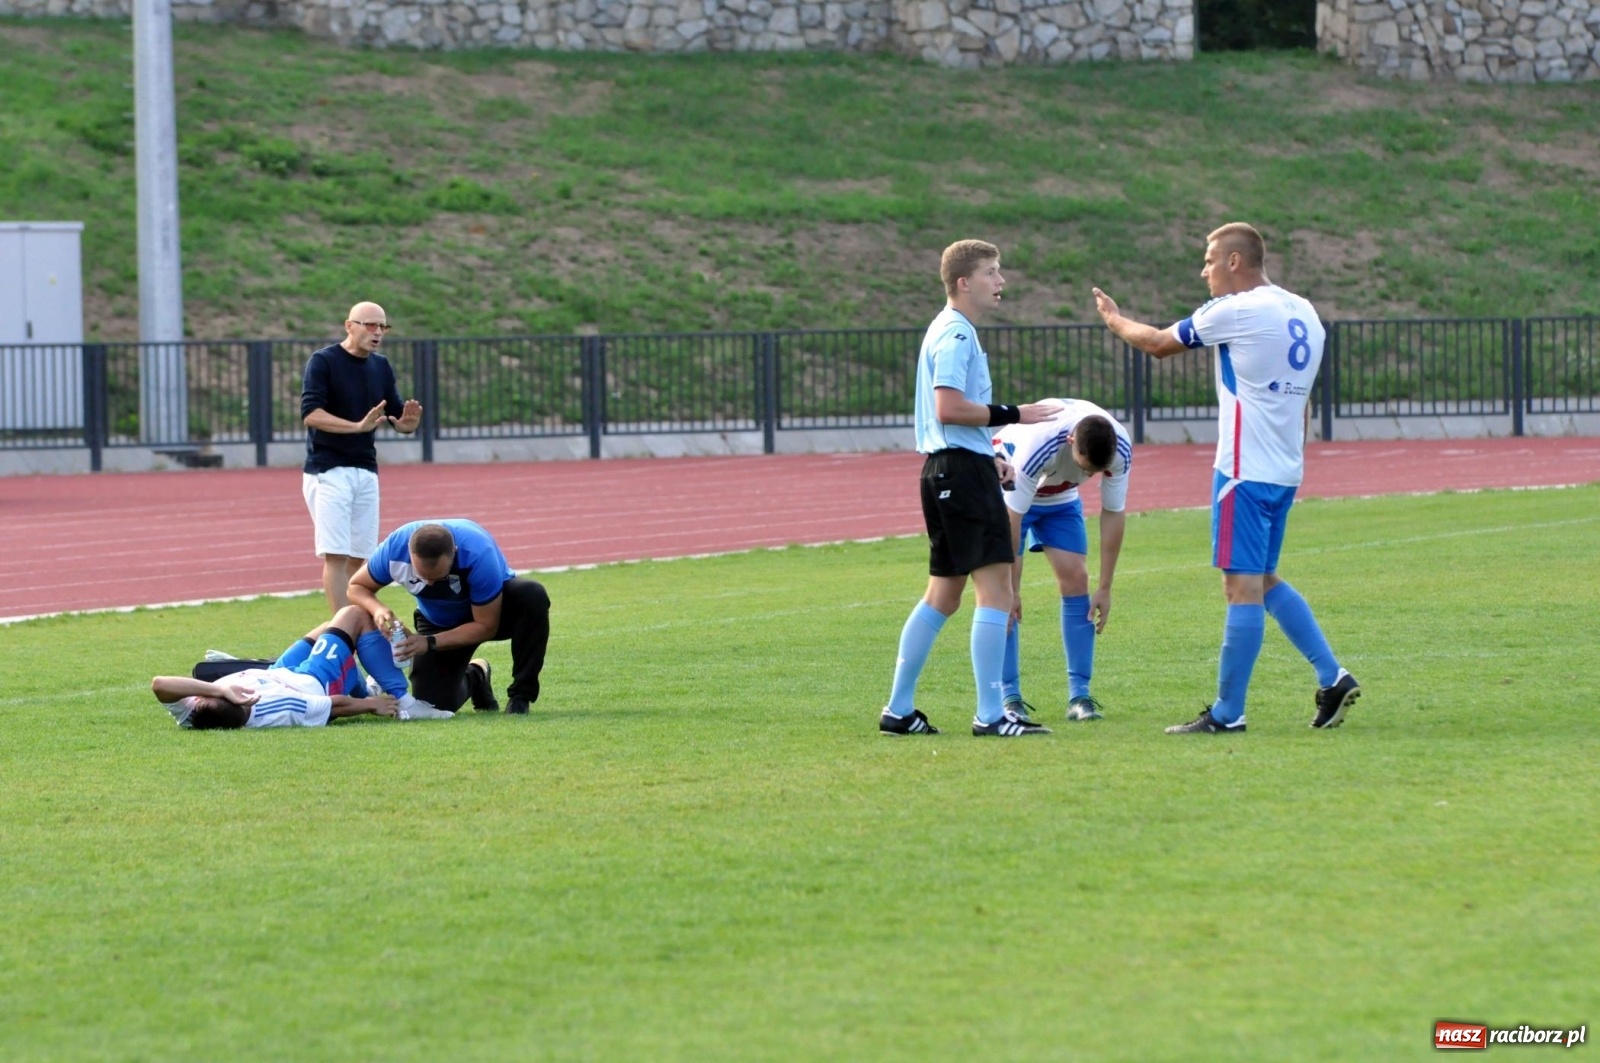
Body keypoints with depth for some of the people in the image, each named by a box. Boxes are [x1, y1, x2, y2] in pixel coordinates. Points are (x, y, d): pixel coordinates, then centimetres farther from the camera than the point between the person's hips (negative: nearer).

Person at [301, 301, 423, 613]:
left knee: (360, 557, 6)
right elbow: (310, 413, -19)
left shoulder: (381, 367, 11)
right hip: (328, 470, -6)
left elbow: (397, 419, 12)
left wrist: (407, 422, -13)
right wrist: (358, 426, -31)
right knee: (336, 555, -12)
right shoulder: (323, 362, -8)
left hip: (366, 471, 6)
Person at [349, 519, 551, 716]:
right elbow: (357, 587, -11)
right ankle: (474, 679, 25)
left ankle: (521, 694, -20)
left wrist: (429, 643, -33)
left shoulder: (479, 554, -38)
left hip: (491, 612, -2)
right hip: (438, 622, 3)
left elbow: (486, 627, -26)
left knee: (533, 595, -36)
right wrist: (377, 610, -34)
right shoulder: (395, 548, -31)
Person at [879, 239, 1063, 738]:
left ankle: (899, 710, 16)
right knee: (994, 585, -11)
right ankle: (991, 714, -13)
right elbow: (950, 409, -23)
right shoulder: (955, 335, -13)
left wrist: (988, 456, 23)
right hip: (961, 470, -11)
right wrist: (1015, 415, -19)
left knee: (944, 594, 14)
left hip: (947, 471, 11)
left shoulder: (953, 332, 20)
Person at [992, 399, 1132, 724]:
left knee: (1075, 580, -9)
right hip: (1009, 487, -4)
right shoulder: (1039, 444, -41)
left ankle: (1079, 694, -5)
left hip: (1061, 497, 4)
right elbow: (1013, 517, -33)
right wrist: (1011, 589, -28)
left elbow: (1113, 514, -15)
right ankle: (1008, 695, -10)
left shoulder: (1120, 449, -28)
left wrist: (1105, 588, -12)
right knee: (1004, 588, -15)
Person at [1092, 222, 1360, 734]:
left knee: (1242, 586, -6)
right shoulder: (1303, 314, 12)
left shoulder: (1237, 311, -12)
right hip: (1285, 471, 8)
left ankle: (1227, 712, -3)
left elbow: (1158, 344, 0)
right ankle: (1333, 678, 11)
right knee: (1264, 581, 18)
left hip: (1246, 471, -8)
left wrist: (1114, 319, 18)